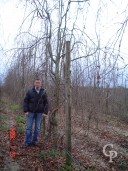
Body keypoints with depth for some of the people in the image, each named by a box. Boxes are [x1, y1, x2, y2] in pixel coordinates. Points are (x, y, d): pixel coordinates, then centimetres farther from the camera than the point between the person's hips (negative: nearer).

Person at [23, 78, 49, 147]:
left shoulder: (43, 92, 1)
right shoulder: (30, 91, -2)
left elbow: (46, 103, 3)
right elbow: (25, 101, 0)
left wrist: (45, 112, -4)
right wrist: (26, 110, -7)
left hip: (39, 113, 1)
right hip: (31, 112, -1)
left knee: (37, 128, 8)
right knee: (29, 127, 2)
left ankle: (34, 141, 21)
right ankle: (27, 142, 12)